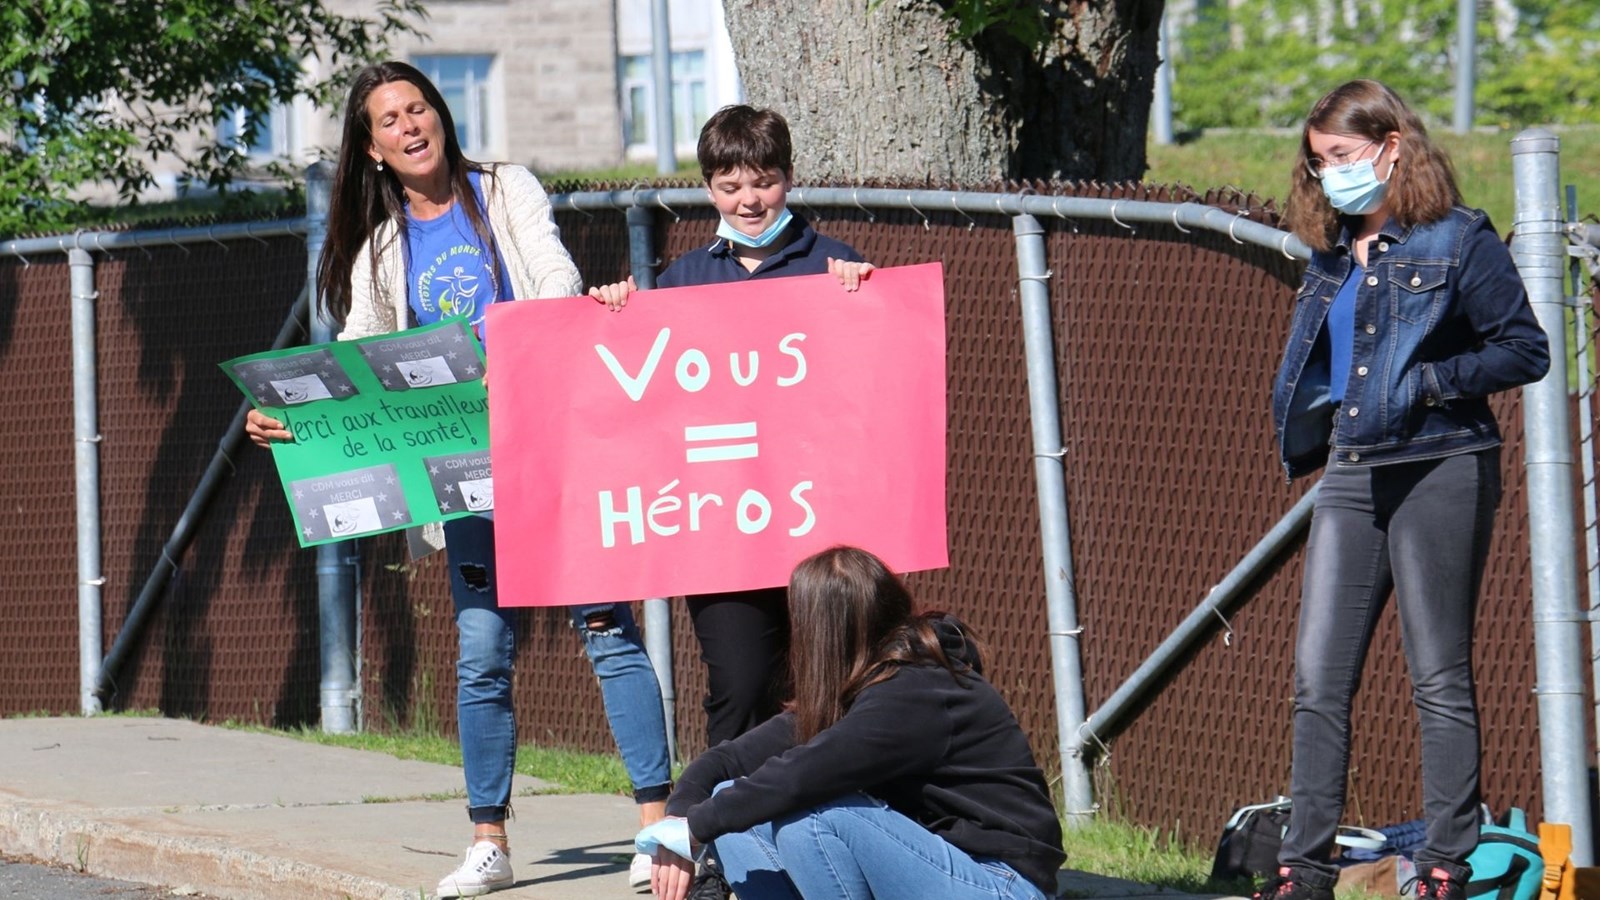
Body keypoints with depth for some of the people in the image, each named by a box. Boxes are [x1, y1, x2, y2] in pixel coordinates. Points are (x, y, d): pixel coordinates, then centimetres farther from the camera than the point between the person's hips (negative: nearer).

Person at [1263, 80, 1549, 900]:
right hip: (1351, 477, 6)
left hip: (1439, 471, -6)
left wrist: (1426, 383, -15)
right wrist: (1305, 419, 9)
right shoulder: (1332, 257, 16)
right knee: (1318, 678, 0)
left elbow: (1525, 350, -7)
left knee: (1439, 678, -2)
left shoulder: (1458, 241, -3)